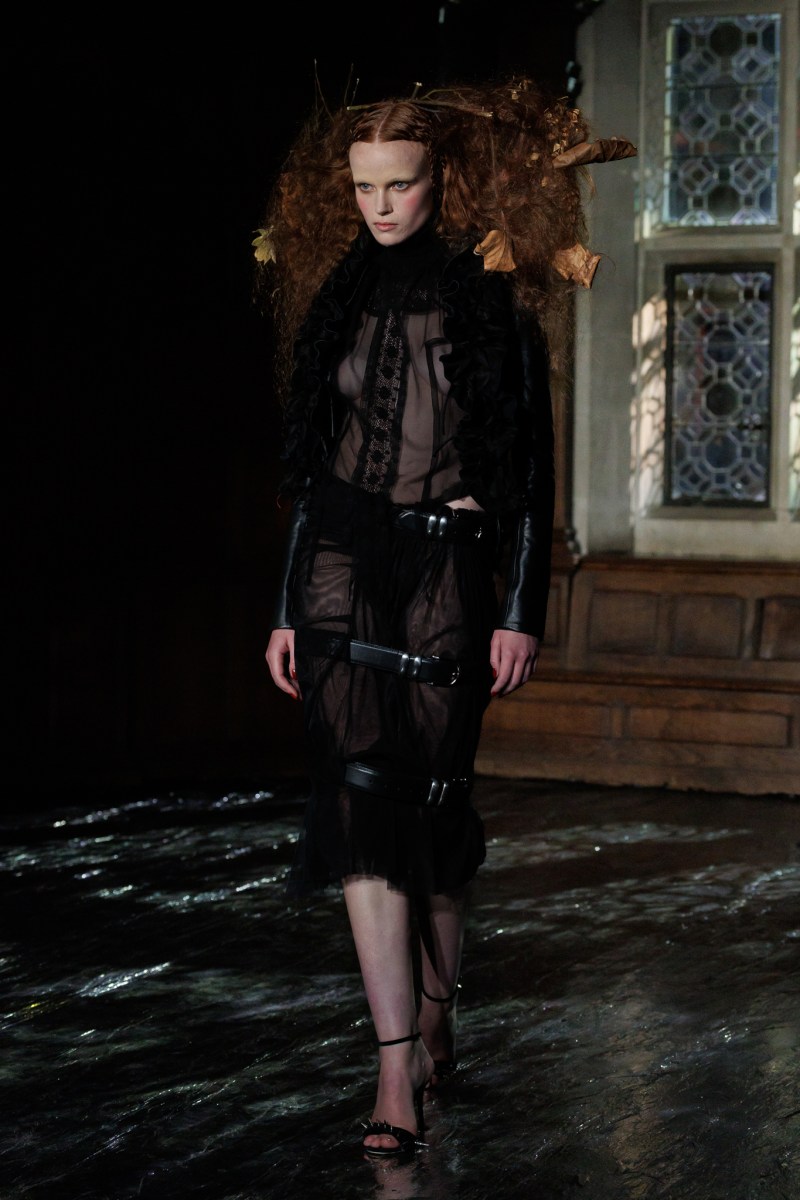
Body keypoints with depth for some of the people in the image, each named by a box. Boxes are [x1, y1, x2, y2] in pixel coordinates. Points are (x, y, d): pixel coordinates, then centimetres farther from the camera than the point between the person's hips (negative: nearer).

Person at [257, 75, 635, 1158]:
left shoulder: (493, 297, -1)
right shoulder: (340, 294, 10)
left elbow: (530, 466, -1)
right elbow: (310, 462, 14)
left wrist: (521, 611, -6)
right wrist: (288, 605, 12)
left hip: (450, 564, -2)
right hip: (343, 561, 3)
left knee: (429, 799, 2)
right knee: (362, 795, -10)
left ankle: (435, 1017, 26)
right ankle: (400, 1069, -10)